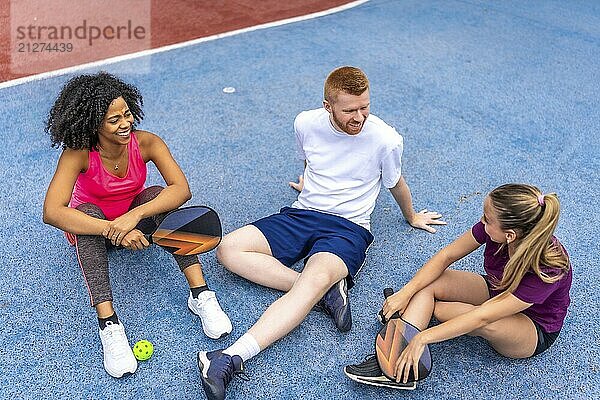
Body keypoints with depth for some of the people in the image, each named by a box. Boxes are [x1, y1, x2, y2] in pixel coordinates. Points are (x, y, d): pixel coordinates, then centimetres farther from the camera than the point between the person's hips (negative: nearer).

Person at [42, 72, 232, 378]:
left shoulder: (146, 143, -22)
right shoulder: (78, 154, -27)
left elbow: (182, 189, -34)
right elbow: (52, 212, -38)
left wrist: (135, 216, -48)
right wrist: (113, 230, -49)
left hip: (134, 221, 1)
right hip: (91, 226, -1)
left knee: (160, 196, -30)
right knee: (88, 213, -36)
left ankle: (200, 295, -35)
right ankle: (108, 324, -41)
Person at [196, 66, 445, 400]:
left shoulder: (386, 140, -11)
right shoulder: (306, 123, -3)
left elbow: (396, 185, 12)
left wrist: (412, 217, 29)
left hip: (348, 227, -4)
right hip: (301, 214, 5)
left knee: (316, 279, -37)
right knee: (229, 249, -16)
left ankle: (233, 358, -47)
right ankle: (326, 291, -24)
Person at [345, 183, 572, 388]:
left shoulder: (548, 270, -37)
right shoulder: (497, 226, -24)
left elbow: (481, 317, -40)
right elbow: (446, 256, -18)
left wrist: (423, 338, -42)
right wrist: (406, 292, -27)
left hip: (536, 331, -5)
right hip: (496, 290, 5)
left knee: (487, 324, -39)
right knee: (428, 282, -19)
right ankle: (394, 364, -30)